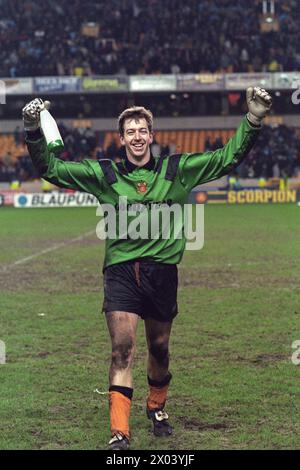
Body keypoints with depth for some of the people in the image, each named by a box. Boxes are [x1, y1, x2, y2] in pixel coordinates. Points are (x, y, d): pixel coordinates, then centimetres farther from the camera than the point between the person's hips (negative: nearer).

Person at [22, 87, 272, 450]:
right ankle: (119, 432, -14)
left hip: (162, 268, 2)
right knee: (122, 348, -14)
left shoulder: (177, 169, 5)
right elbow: (51, 169, 3)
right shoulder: (104, 174, 3)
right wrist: (34, 133, -11)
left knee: (159, 348, 14)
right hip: (121, 269, -2)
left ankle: (156, 407, 41)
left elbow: (228, 158, 4)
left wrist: (253, 121, -6)